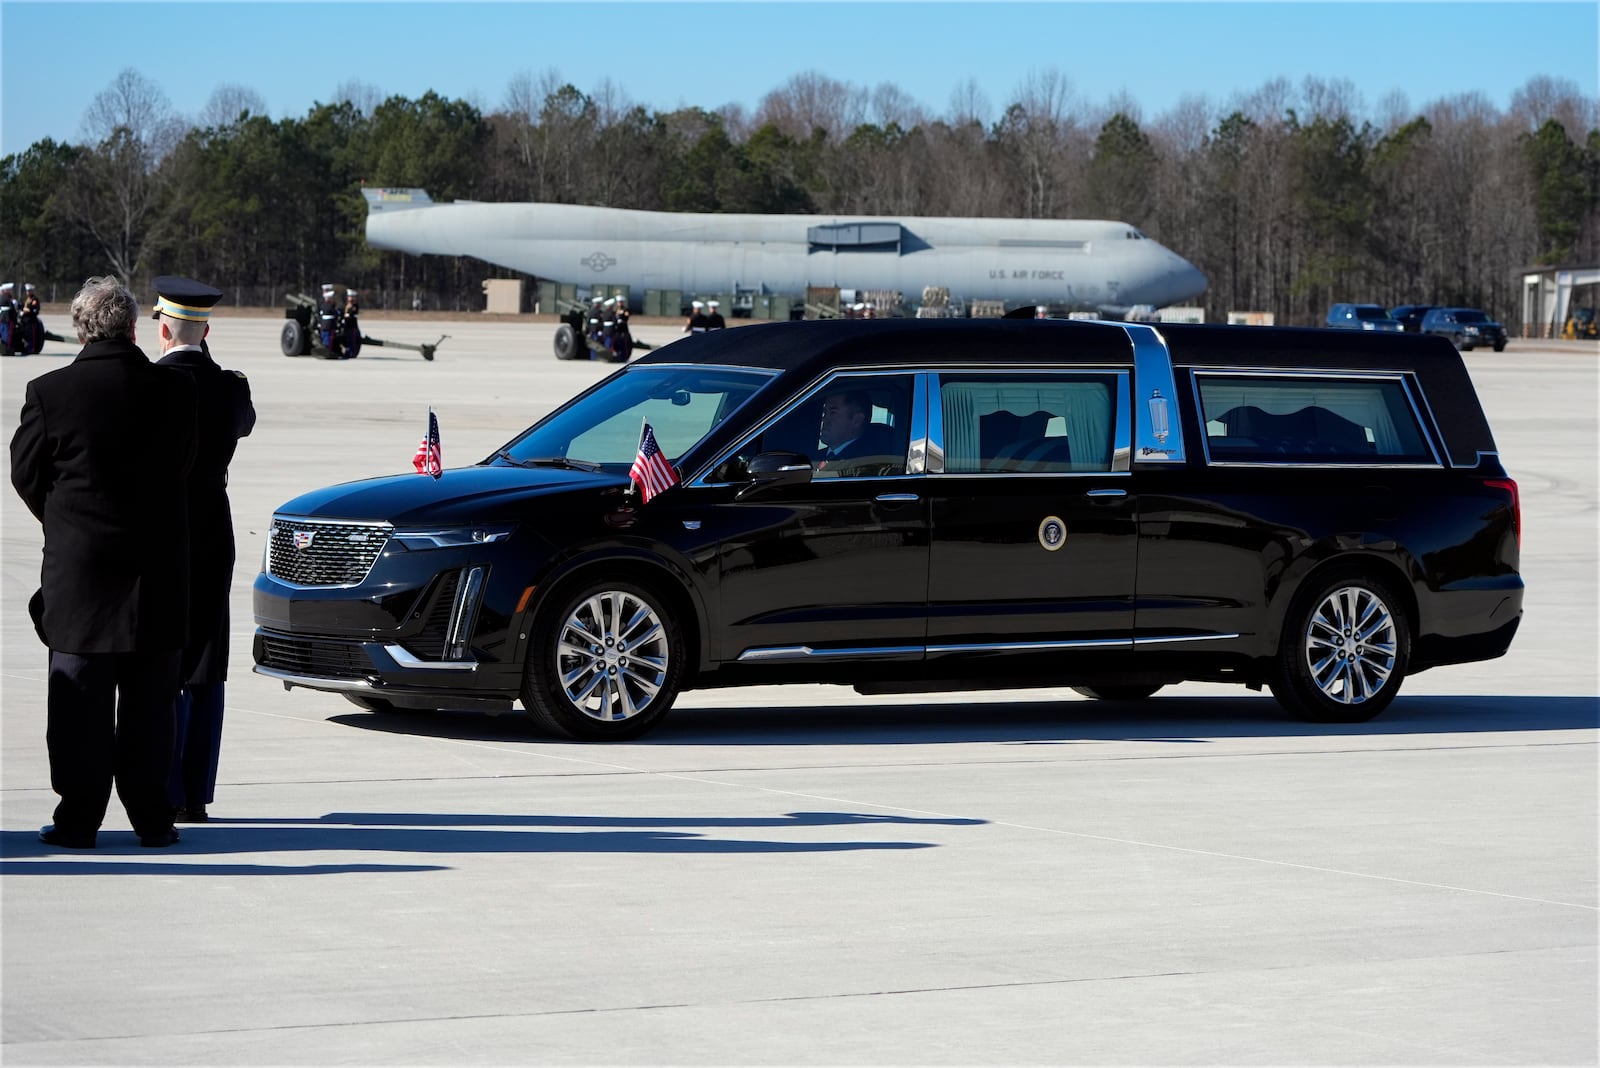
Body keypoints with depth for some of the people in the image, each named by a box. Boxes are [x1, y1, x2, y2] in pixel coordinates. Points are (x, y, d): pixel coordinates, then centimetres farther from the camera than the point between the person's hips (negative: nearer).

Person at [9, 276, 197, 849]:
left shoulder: (50, 392, -9)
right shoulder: (176, 389, -3)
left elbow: (25, 472, 1)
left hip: (80, 566, -2)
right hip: (159, 568, 2)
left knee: (80, 700, 5)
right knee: (150, 703, 9)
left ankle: (79, 819, 5)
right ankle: (151, 818, 13)